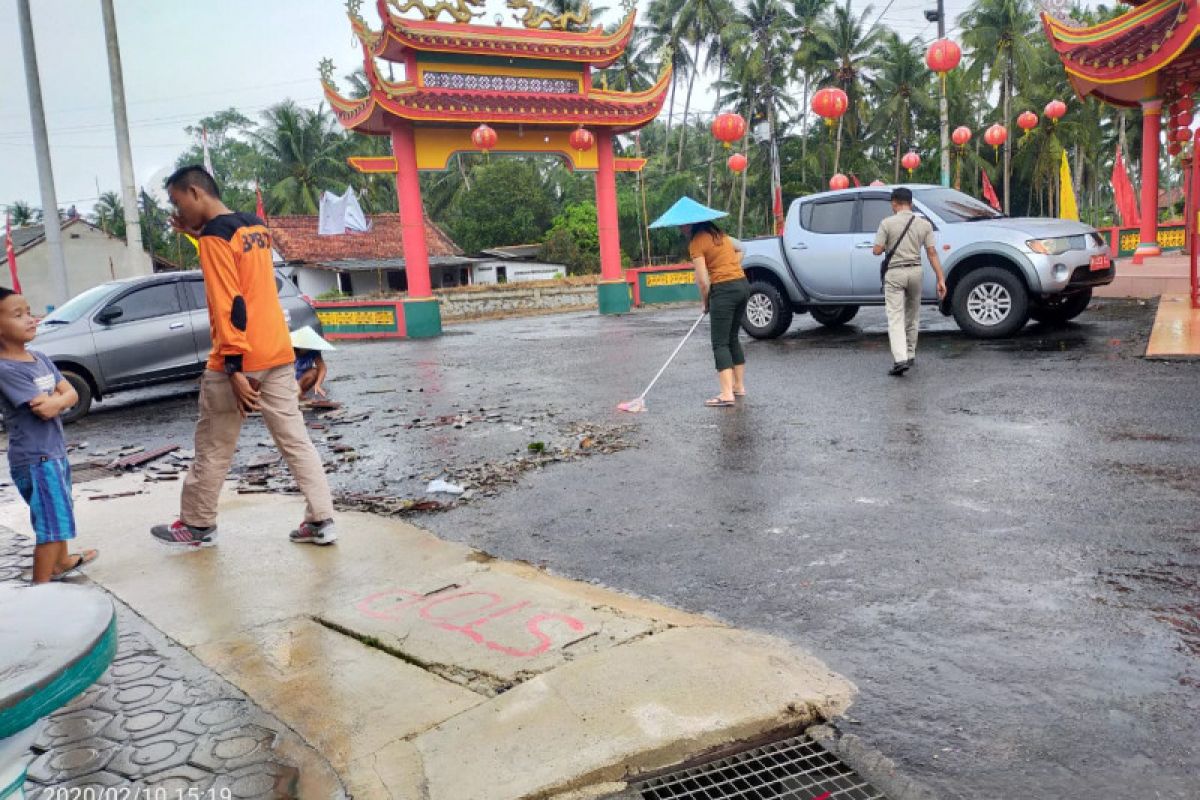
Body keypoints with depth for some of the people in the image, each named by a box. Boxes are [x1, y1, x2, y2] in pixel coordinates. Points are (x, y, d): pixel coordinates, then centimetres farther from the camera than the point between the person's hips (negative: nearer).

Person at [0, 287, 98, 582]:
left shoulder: (40, 358, 6)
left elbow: (72, 394, 1)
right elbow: (44, 410, -23)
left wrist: (56, 401, -19)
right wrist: (59, 395, -5)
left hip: (55, 451, 9)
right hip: (34, 459, -9)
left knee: (60, 513, 25)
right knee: (52, 522, -8)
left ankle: (62, 561, 44)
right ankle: (41, 586, -1)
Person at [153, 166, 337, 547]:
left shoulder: (215, 237, -12)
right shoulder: (256, 227, 12)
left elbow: (230, 305, -20)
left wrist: (234, 369, -21)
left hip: (240, 361, -8)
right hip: (278, 354, 8)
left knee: (213, 450, 8)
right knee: (296, 440, 6)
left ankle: (198, 526, 23)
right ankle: (321, 521, 5)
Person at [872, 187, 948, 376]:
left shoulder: (887, 223, -6)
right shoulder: (924, 224, 4)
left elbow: (877, 250, -8)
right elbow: (932, 253, 0)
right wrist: (941, 279, -1)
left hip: (894, 273, -4)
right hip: (915, 271, 4)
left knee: (895, 318, -6)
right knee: (912, 316, 18)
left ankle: (900, 359, -20)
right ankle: (910, 355, 27)